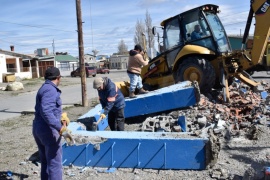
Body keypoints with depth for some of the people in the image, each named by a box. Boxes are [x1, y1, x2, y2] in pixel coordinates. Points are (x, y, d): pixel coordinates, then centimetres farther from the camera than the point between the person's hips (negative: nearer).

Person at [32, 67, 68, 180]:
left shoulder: (44, 88, 16)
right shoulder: (50, 90, -16)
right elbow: (46, 111, -29)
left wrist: (60, 116, 29)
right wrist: (59, 126, -34)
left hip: (38, 129, 10)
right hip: (48, 130, -10)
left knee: (45, 162, 18)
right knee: (54, 163, -3)